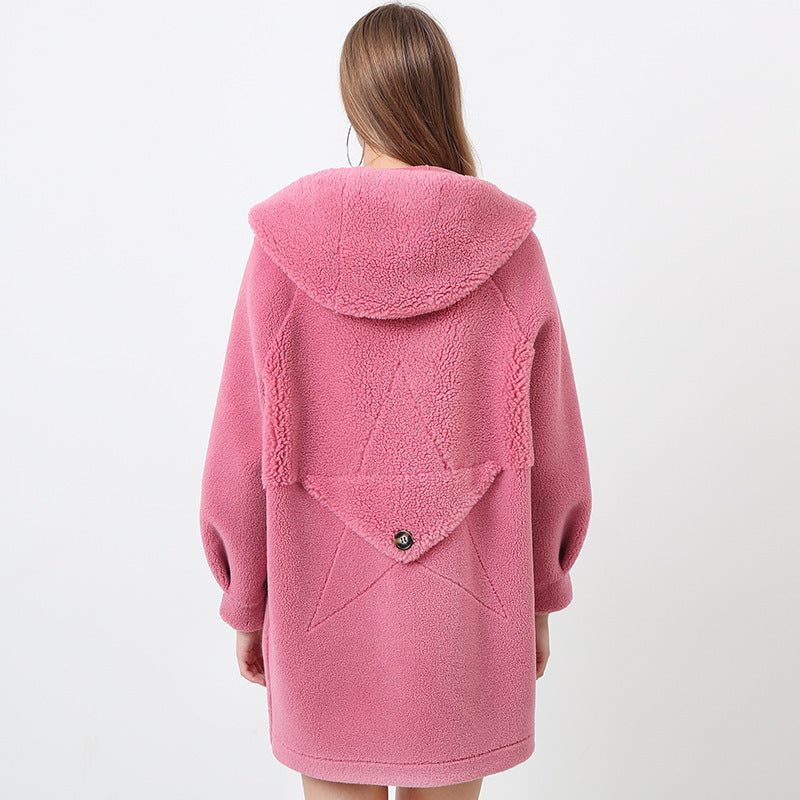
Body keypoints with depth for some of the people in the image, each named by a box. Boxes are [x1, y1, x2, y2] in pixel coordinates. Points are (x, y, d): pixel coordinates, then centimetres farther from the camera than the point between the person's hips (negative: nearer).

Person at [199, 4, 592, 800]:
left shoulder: (283, 247, -11)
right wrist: (540, 596, 10)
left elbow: (242, 453, -7)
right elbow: (550, 449, -4)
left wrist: (245, 603, 7)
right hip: (465, 608, 1)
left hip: (325, 603, 0)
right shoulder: (509, 249, -9)